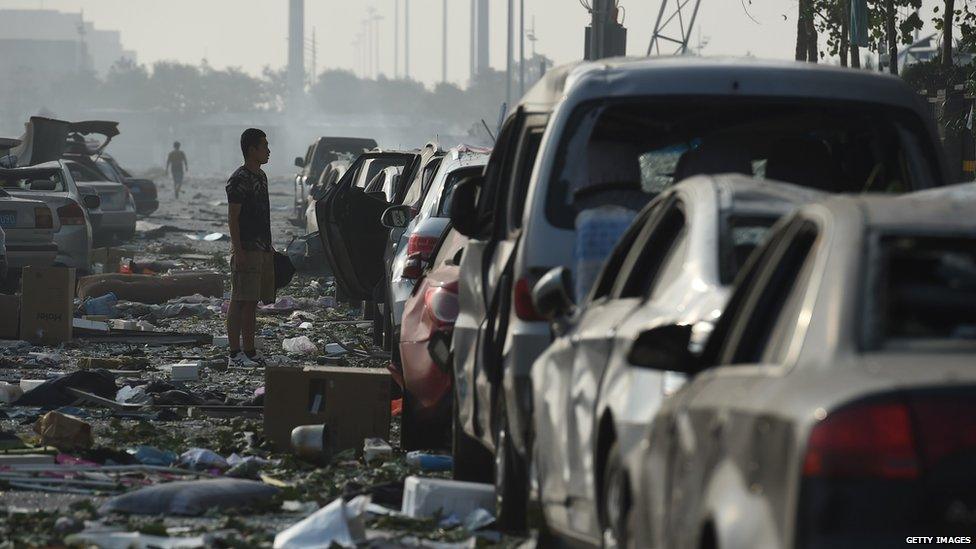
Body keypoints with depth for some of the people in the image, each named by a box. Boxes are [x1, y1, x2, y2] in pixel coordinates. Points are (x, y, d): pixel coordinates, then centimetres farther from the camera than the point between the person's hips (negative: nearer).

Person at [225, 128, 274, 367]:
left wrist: (269, 247, 22)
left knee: (252, 303, 11)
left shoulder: (261, 176, 16)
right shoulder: (239, 179, -12)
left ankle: (250, 351, 14)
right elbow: (233, 218, -15)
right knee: (240, 302, -8)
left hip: (262, 248, 9)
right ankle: (235, 354, -7)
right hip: (246, 249, -9)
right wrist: (239, 251, -20)